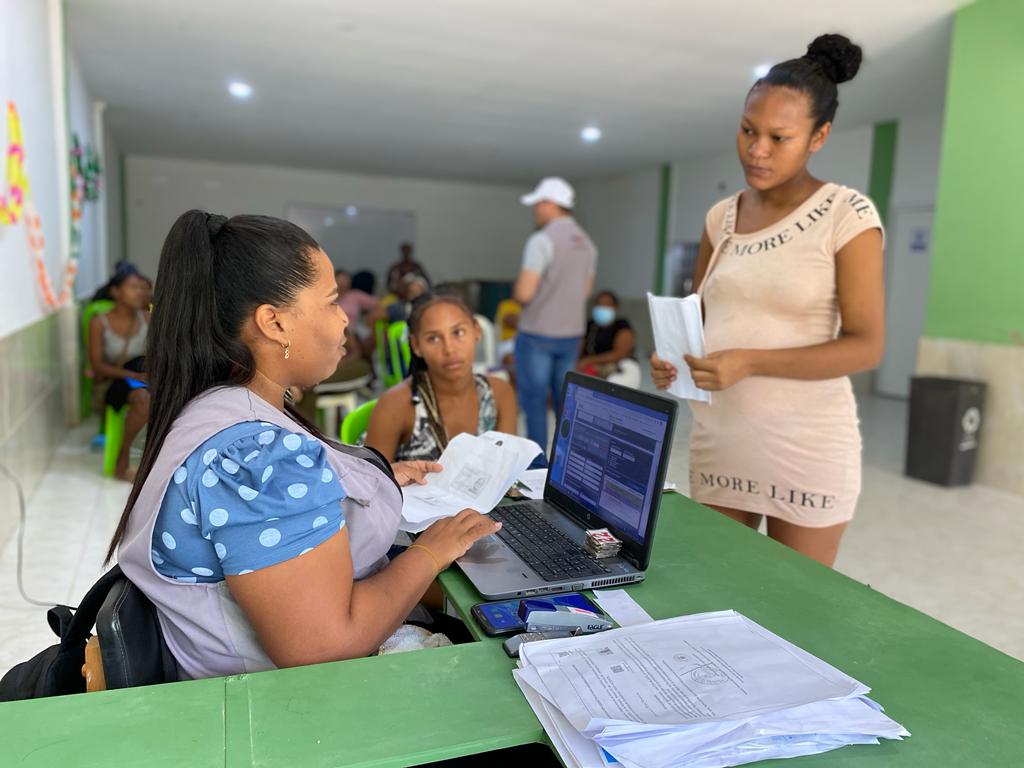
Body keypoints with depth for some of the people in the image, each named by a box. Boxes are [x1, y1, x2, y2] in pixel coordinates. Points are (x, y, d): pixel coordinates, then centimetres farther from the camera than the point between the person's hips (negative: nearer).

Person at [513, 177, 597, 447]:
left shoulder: (542, 240, -15)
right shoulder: (587, 243, 9)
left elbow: (524, 293, -19)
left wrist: (516, 289, 1)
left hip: (537, 335, -7)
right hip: (571, 334, 7)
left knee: (534, 400, 2)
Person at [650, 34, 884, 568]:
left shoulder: (847, 215, -8)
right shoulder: (722, 217, 7)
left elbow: (866, 345, -12)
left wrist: (750, 362, -23)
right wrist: (671, 355, -9)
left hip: (805, 448, -4)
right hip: (716, 439, 5)